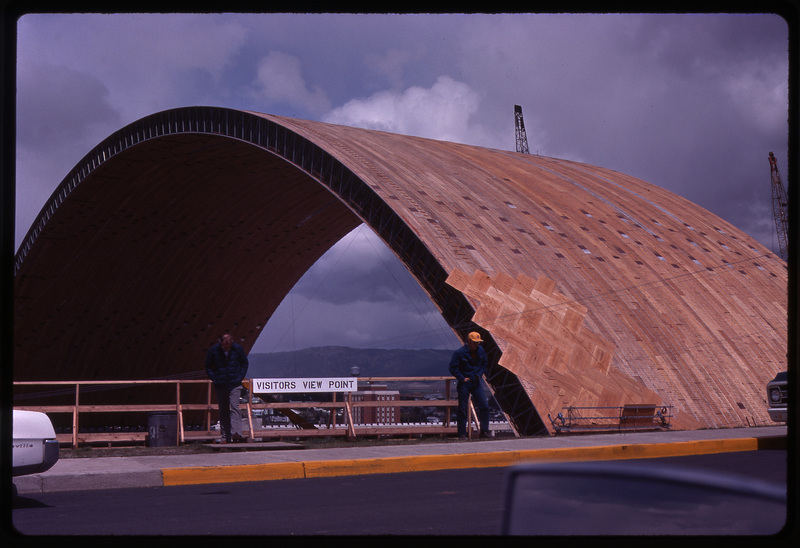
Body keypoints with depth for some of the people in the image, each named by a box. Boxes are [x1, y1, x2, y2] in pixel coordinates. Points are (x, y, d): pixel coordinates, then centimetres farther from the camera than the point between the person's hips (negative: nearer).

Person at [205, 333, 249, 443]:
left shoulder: (238, 349, -3)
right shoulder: (213, 351, -5)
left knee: (234, 407, -15)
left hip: (235, 385, -1)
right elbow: (208, 367, 7)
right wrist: (215, 379, -3)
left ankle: (236, 433, -26)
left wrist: (240, 377, 1)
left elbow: (244, 364, 11)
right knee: (223, 411, 6)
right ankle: (225, 436, 11)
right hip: (220, 386, 1)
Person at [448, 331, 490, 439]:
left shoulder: (481, 351, 4)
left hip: (476, 382, 5)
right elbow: (453, 368, -11)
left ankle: (484, 431, 9)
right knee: (462, 409, -1)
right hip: (464, 384, -5)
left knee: (484, 407, -1)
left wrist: (480, 374, 4)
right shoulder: (459, 353, -13)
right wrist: (462, 378, -13)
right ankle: (462, 434, 6)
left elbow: (485, 364, 18)